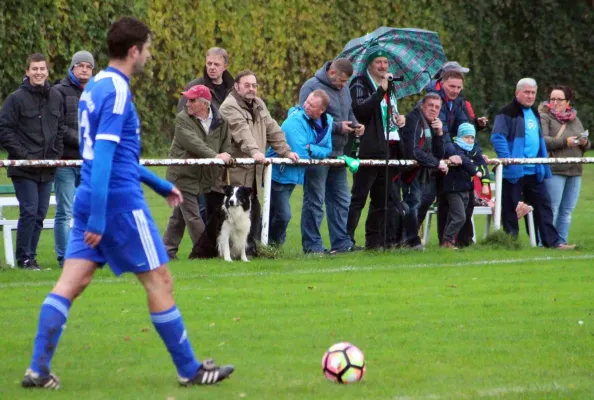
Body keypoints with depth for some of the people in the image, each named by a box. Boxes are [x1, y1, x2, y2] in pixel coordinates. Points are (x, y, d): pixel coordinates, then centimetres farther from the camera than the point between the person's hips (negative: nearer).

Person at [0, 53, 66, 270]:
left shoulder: (56, 98, 11)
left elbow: (61, 130, 18)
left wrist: (56, 155, 4)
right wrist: (24, 156, -14)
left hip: (47, 169, 5)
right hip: (24, 169, -5)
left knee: (40, 213, 6)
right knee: (29, 211, -9)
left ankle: (30, 256, 13)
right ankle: (24, 258, -1)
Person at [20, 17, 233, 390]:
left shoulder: (95, 87, 15)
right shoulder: (117, 92, -15)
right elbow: (104, 155, -22)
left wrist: (161, 185, 33)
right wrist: (97, 217, -26)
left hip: (90, 199, 9)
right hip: (120, 202, -9)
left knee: (71, 283, 3)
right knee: (159, 280, 2)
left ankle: (38, 369, -4)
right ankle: (190, 370, 9)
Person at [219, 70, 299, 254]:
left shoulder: (259, 105, 18)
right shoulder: (230, 106, -10)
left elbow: (273, 130, 20)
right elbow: (242, 131, -26)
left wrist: (286, 151, 10)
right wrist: (254, 151, -40)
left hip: (254, 168, 8)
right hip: (237, 169, -8)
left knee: (253, 208, 10)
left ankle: (250, 246, 18)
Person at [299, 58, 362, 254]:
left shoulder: (344, 88, 14)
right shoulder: (311, 87, -12)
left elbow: (349, 113, 28)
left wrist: (355, 125, 5)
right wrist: (338, 127, -19)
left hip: (337, 154, 9)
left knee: (341, 200, 12)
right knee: (314, 201, -3)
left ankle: (341, 242, 19)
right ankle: (312, 245, 1)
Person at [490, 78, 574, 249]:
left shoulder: (534, 113, 17)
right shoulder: (507, 113, -9)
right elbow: (497, 137, -17)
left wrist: (544, 166, 19)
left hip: (534, 171, 7)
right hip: (514, 171, -7)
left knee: (543, 205, 6)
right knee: (510, 208, 0)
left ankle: (552, 241, 7)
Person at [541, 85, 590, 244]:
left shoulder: (575, 120, 19)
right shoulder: (544, 117, -2)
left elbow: (587, 145, 23)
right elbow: (542, 140, -16)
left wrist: (585, 142, -1)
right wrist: (565, 142, -22)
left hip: (574, 171, 6)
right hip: (554, 170, -6)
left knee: (567, 212, 8)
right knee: (552, 211, -7)